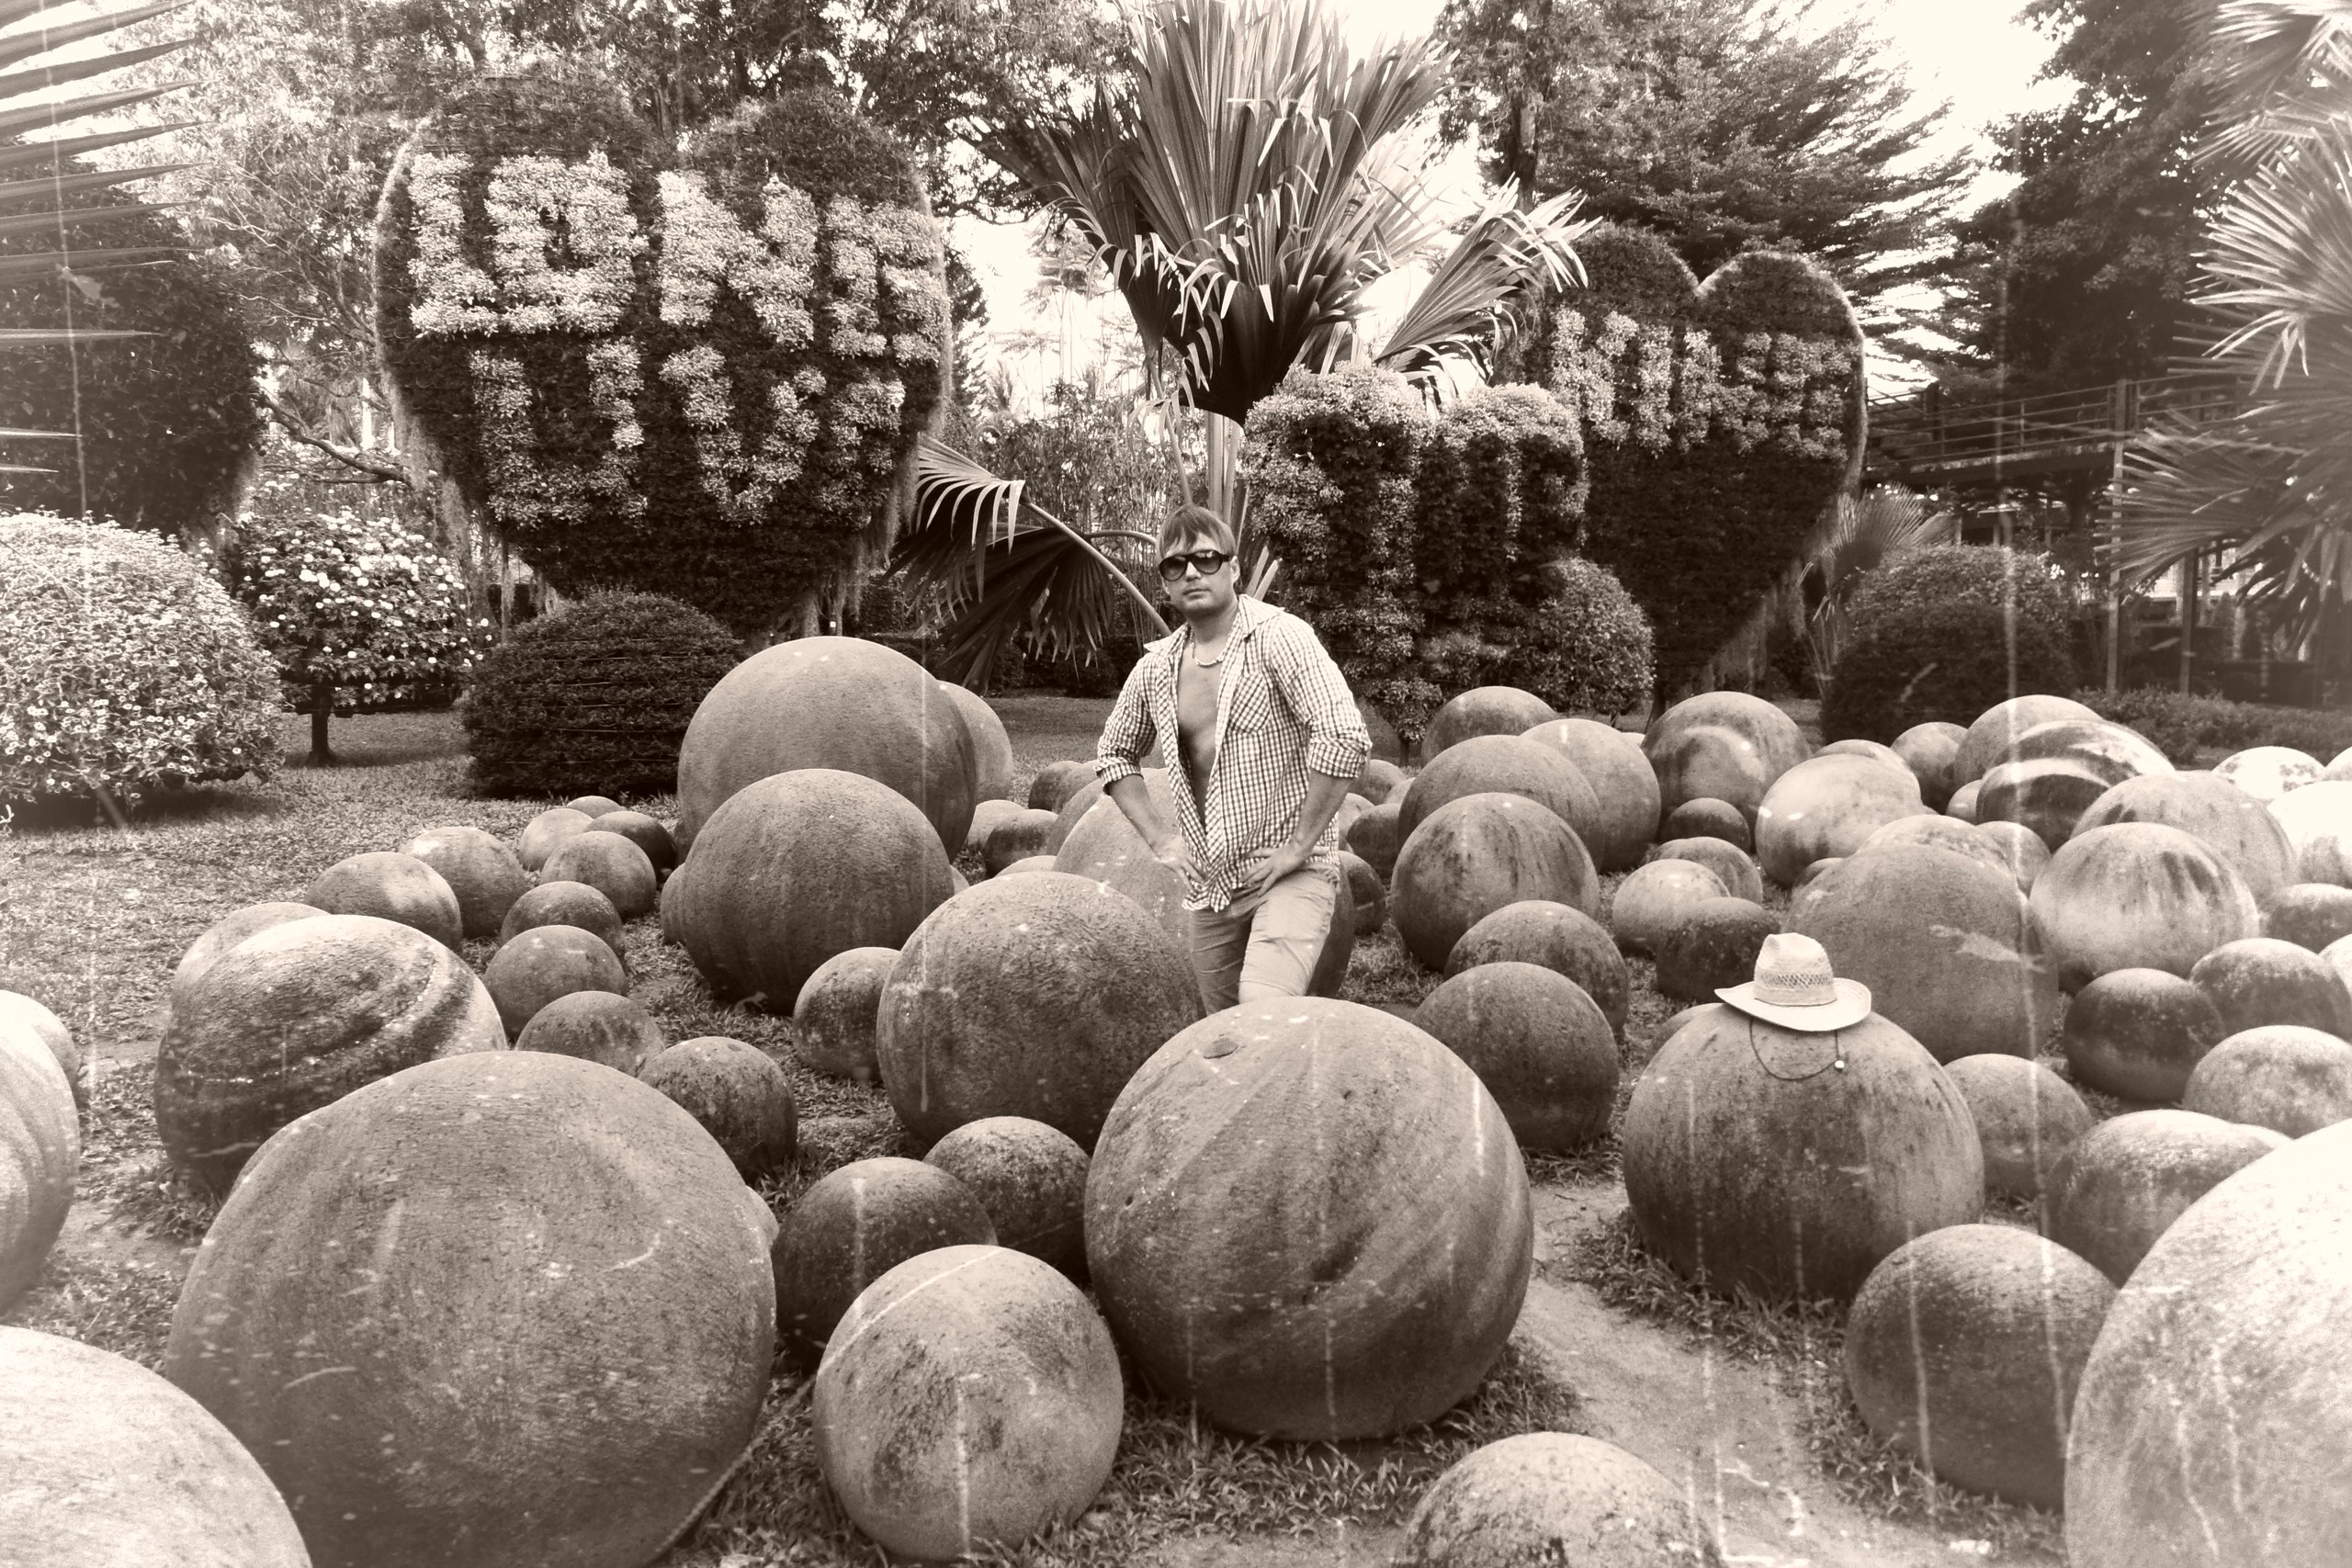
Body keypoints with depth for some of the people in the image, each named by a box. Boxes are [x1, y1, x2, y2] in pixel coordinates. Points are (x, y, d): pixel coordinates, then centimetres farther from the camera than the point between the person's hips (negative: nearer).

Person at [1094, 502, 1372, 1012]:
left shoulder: (1278, 636, -13)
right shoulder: (1155, 667, 5)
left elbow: (1345, 739, -23)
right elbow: (1115, 754, 20)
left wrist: (1299, 845, -20)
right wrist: (1160, 836, 8)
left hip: (1288, 875, -6)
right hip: (1209, 886, 6)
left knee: (1266, 1010, -28)